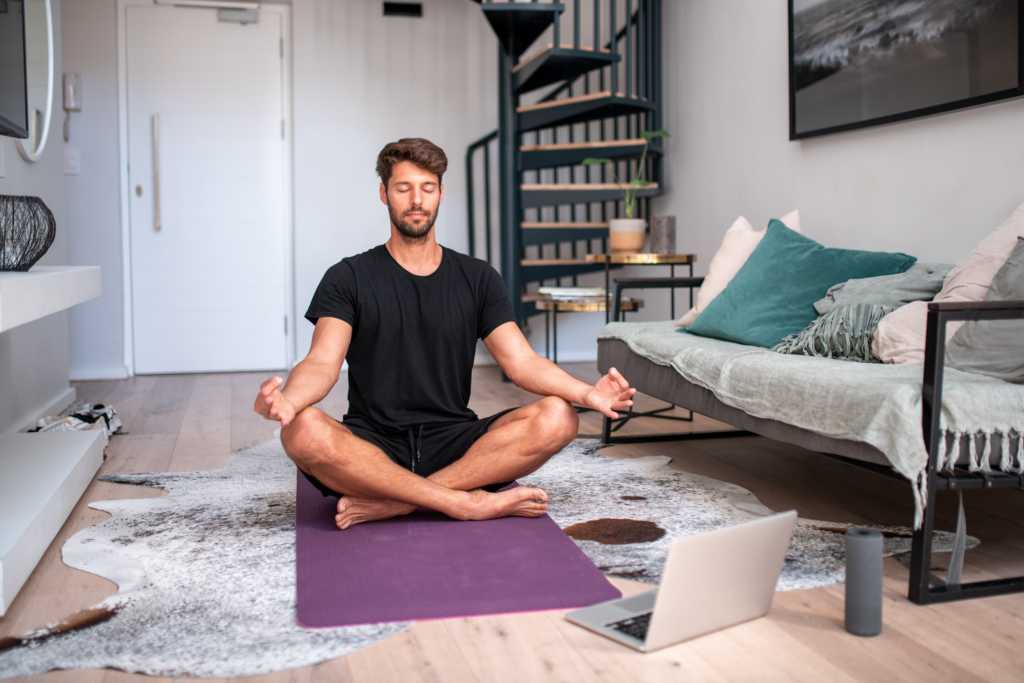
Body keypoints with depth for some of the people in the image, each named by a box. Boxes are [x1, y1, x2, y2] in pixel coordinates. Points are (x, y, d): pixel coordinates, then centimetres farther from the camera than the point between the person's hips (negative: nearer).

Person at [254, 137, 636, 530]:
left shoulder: (477, 278, 10)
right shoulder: (348, 278, 4)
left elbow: (522, 362, 0)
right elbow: (323, 363, -10)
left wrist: (587, 393, -20)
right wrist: (287, 399, -35)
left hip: (455, 447, 2)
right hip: (373, 448, -2)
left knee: (557, 417, -24)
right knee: (304, 431, -34)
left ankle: (388, 503, -25)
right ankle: (468, 503, -27)